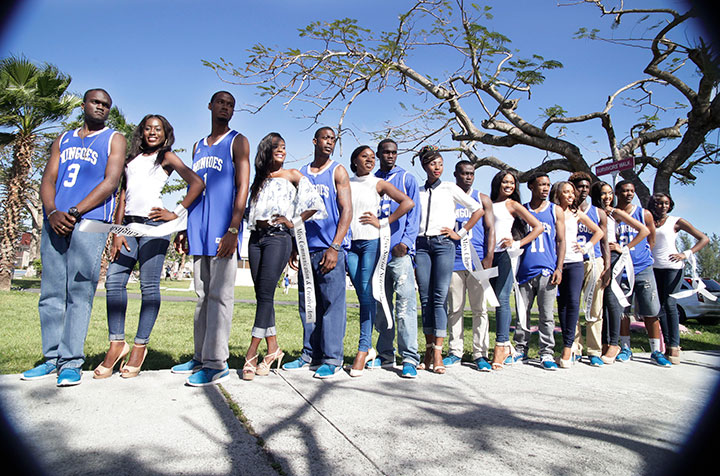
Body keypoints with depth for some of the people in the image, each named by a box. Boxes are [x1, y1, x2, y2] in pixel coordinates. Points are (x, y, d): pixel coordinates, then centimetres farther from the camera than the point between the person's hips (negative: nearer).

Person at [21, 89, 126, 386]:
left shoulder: (114, 139, 10)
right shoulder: (63, 140, 23)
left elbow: (110, 182, -3)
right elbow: (48, 180, 13)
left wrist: (74, 212, -13)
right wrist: (52, 212, -8)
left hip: (90, 223, -5)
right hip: (54, 223, 5)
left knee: (79, 292, -8)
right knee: (51, 292, 4)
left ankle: (71, 362, -3)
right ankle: (52, 358, 13)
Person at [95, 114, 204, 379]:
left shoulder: (167, 157, 9)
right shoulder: (132, 158, 23)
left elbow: (197, 184, -3)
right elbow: (123, 195, 16)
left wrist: (176, 214, -6)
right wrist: (118, 231, 6)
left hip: (153, 223, -5)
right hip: (129, 224, 5)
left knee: (149, 286, -5)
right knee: (113, 280, -5)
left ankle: (140, 346, 2)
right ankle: (117, 343, 2)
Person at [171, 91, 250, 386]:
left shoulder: (237, 141, 5)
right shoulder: (198, 146, 23)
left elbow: (242, 187, -5)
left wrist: (233, 230, -15)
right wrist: (185, 229, 16)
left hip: (223, 230, -6)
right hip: (199, 231, 6)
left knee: (219, 295, -7)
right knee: (202, 295, 9)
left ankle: (216, 363, -4)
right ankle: (200, 357, 17)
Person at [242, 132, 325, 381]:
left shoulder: (292, 174, 7)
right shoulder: (259, 179, 19)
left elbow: (315, 202, 1)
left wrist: (293, 223, -1)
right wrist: (256, 226, 8)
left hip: (278, 237, -5)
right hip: (256, 237, 5)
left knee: (265, 293, -11)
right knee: (261, 295, 2)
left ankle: (251, 354, -9)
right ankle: (273, 349, 11)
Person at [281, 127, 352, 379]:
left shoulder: (337, 171, 5)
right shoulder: (301, 174, 17)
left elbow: (347, 211, -4)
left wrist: (334, 247, -14)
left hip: (330, 248, -5)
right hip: (307, 248, 5)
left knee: (332, 302, -5)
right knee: (307, 304, 8)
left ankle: (332, 358, 2)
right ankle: (310, 355, 18)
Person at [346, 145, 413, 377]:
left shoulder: (378, 183, 7)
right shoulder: (345, 183, 16)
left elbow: (408, 203, -3)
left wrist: (383, 223, -6)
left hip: (371, 241, -3)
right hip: (349, 242, 3)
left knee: (367, 293, -7)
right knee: (362, 295, 0)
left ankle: (362, 350, -4)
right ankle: (369, 348, 9)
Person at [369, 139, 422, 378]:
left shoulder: (407, 178, 9)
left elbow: (413, 213, 1)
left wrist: (406, 241, -12)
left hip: (399, 250, -4)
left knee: (405, 302, -10)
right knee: (380, 304, 8)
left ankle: (409, 358, -6)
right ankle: (385, 354, 18)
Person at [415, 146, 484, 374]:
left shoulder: (450, 188, 9)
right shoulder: (417, 192, 17)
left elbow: (478, 210, 8)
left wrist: (460, 233, 3)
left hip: (443, 244, -3)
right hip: (421, 245, 3)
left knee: (440, 297, -10)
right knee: (425, 299, 0)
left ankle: (438, 354, -9)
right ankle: (429, 351, 6)